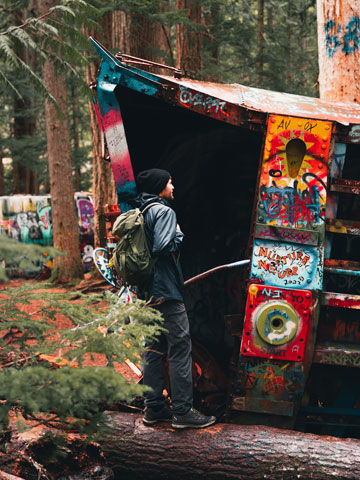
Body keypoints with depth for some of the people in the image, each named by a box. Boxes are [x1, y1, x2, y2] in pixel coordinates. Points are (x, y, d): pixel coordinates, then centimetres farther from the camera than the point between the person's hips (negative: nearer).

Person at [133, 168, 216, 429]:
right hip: (166, 291, -9)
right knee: (180, 348, -4)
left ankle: (154, 408, 19)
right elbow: (163, 247, -25)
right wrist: (179, 234, -8)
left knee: (154, 349, 13)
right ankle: (183, 411, -2)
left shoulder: (141, 212, 14)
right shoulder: (164, 211, -12)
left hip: (149, 291, 9)